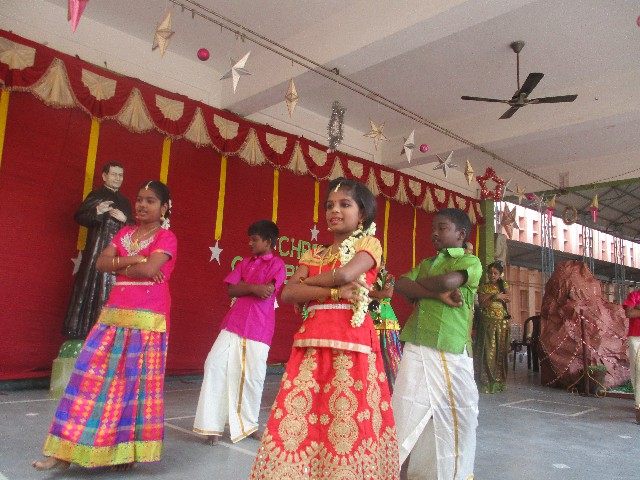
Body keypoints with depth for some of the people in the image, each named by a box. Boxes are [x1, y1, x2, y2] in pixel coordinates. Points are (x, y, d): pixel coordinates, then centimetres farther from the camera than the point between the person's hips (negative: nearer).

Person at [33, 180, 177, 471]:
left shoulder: (166, 238, -4)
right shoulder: (125, 233, 15)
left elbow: (148, 269, -19)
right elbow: (101, 263, 5)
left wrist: (119, 266, -2)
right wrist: (130, 261, -10)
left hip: (147, 320, -6)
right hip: (114, 316, 6)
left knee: (136, 382, 0)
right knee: (93, 376, 3)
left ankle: (128, 450, 14)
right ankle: (67, 450, 11)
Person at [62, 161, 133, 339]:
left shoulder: (125, 202, 18)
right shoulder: (95, 196, 5)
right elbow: (79, 217, -3)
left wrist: (124, 219, -4)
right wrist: (96, 211, -19)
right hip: (97, 250, -4)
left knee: (113, 289, -1)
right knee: (93, 285, -6)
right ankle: (83, 329, 0)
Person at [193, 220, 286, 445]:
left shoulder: (277, 264, 0)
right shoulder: (245, 263, 17)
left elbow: (267, 291, -15)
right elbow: (231, 290, 5)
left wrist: (244, 287, -5)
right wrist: (254, 287, -9)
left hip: (259, 328, -4)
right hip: (234, 323, 4)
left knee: (253, 377, 1)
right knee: (215, 364, -9)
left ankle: (248, 424, 22)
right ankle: (213, 423, 2)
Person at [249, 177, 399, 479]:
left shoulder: (369, 244, 6)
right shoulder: (314, 254, 18)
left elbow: (345, 275, -13)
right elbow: (287, 294, 3)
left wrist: (308, 281, 3)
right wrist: (334, 292, -9)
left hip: (352, 339, -4)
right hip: (312, 340, 4)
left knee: (346, 416, -4)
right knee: (296, 412, -1)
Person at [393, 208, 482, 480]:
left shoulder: (471, 262, 4)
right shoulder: (426, 263, 20)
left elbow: (448, 280, -17)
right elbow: (399, 286, 3)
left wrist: (417, 288, 1)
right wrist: (437, 293, -11)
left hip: (451, 353, -4)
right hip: (416, 349, 4)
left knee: (454, 418, 7)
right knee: (406, 412, 2)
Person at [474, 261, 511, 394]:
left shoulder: (503, 285, 11)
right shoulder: (483, 287, 5)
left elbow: (507, 299, -5)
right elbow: (482, 304, -6)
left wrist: (489, 296, -11)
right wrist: (496, 297, -13)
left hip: (502, 323, 2)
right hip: (488, 323, -2)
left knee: (501, 352, 3)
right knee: (488, 351, -7)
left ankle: (499, 381, 11)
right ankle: (487, 382, -4)